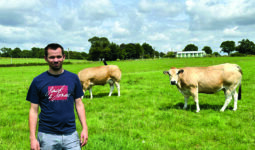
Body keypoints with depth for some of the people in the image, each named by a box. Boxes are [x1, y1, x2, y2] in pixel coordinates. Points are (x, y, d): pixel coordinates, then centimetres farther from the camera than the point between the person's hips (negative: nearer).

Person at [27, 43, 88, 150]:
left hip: (71, 134, 1)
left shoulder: (73, 78, 5)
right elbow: (33, 110, 1)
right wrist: (32, 138, -4)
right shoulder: (38, 81, 0)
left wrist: (85, 128, 2)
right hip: (47, 135, -1)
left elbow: (79, 104, 9)